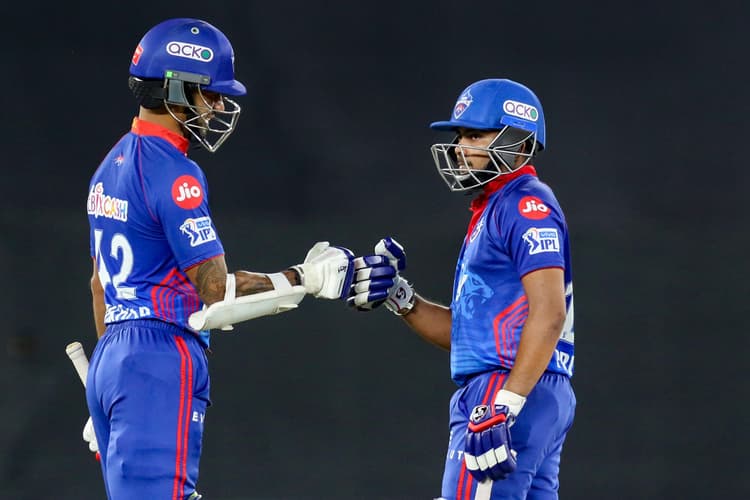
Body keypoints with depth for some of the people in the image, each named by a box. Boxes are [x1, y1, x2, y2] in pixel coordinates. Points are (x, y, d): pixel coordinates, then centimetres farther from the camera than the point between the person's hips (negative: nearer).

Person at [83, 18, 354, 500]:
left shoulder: (113, 166, 16)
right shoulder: (174, 174, -14)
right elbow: (218, 291, -16)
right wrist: (305, 280, -7)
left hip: (111, 356, 10)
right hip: (163, 360, -10)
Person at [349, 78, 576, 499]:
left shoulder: (526, 205, -9)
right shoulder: (493, 210, 22)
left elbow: (548, 314, -20)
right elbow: (463, 329, 24)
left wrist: (504, 405, -26)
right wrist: (398, 296, 10)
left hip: (512, 387, -10)